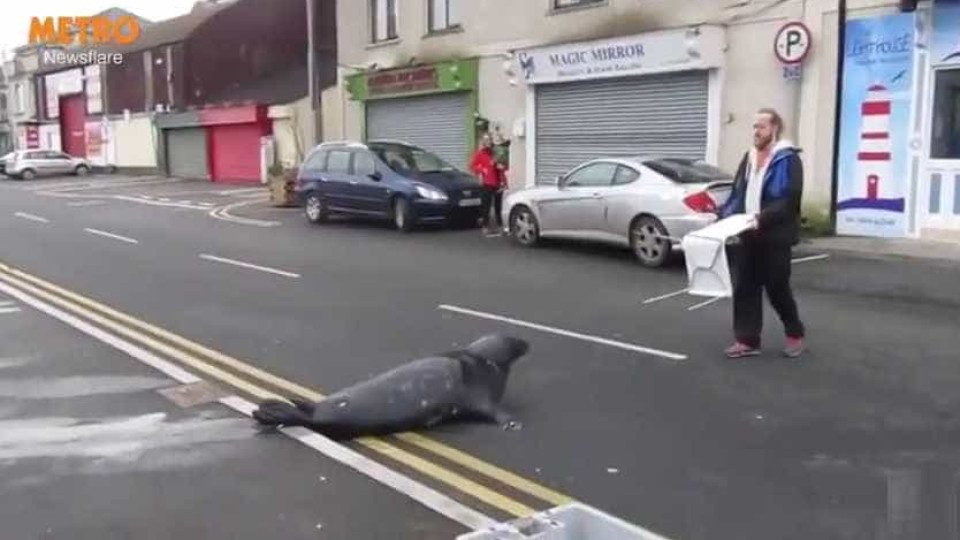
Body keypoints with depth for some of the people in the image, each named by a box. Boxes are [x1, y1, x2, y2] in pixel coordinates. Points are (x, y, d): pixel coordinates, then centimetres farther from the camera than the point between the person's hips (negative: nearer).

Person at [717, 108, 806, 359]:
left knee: (777, 287, 4)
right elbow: (738, 193, 14)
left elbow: (790, 200, -18)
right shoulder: (749, 157, 12)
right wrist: (722, 214, -1)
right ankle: (747, 340, 11)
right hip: (750, 234, 6)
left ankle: (795, 333, 26)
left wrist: (763, 218, -28)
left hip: (775, 235, -6)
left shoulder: (788, 159, -9)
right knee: (744, 287, 4)